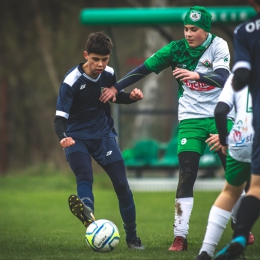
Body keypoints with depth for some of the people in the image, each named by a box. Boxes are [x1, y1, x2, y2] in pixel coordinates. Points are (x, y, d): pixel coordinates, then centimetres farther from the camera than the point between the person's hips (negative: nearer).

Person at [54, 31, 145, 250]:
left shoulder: (109, 75, -5)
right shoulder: (72, 81, -20)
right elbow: (61, 115, -24)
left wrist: (131, 97, -6)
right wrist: (63, 137, -44)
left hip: (104, 134, 4)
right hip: (77, 137, -4)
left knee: (122, 184, -2)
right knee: (84, 178, -29)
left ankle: (132, 237, 12)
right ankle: (87, 212, -58)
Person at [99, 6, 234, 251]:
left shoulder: (218, 46, -9)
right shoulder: (177, 48, -4)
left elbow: (223, 78, -25)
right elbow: (145, 68, 0)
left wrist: (197, 76, -43)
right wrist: (116, 87, -5)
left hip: (220, 118, 0)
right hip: (190, 120, 0)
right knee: (186, 175, -11)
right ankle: (180, 236, -11)